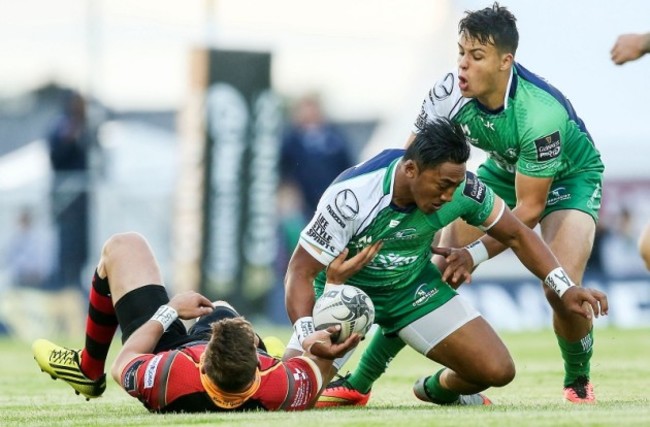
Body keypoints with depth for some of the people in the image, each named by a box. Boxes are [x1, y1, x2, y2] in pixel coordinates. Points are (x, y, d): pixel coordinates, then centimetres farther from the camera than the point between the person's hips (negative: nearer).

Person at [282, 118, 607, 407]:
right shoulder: (350, 197, -35)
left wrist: (565, 289, -14)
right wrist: (307, 335, -44)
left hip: (413, 286, 3)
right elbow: (301, 271, -27)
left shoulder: (461, 186, -24)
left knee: (497, 371, -10)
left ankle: (439, 389, 26)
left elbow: (516, 235, -6)